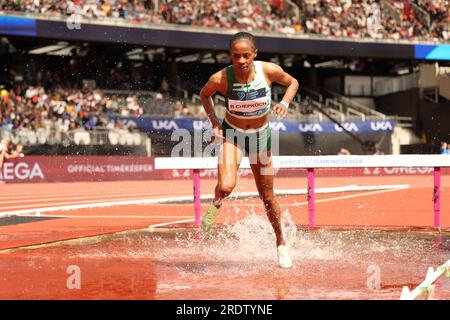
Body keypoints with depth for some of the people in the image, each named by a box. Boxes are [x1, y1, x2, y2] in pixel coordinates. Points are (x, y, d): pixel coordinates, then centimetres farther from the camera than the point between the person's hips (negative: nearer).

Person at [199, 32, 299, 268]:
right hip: (232, 134, -1)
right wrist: (214, 122, -9)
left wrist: (285, 103, -17)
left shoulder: (269, 71, -20)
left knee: (267, 197, 10)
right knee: (226, 186, -28)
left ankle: (281, 243, 32)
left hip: (260, 136, 2)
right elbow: (204, 94, 1)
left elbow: (292, 82, 1)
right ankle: (216, 204, 9)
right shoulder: (220, 78, -22)